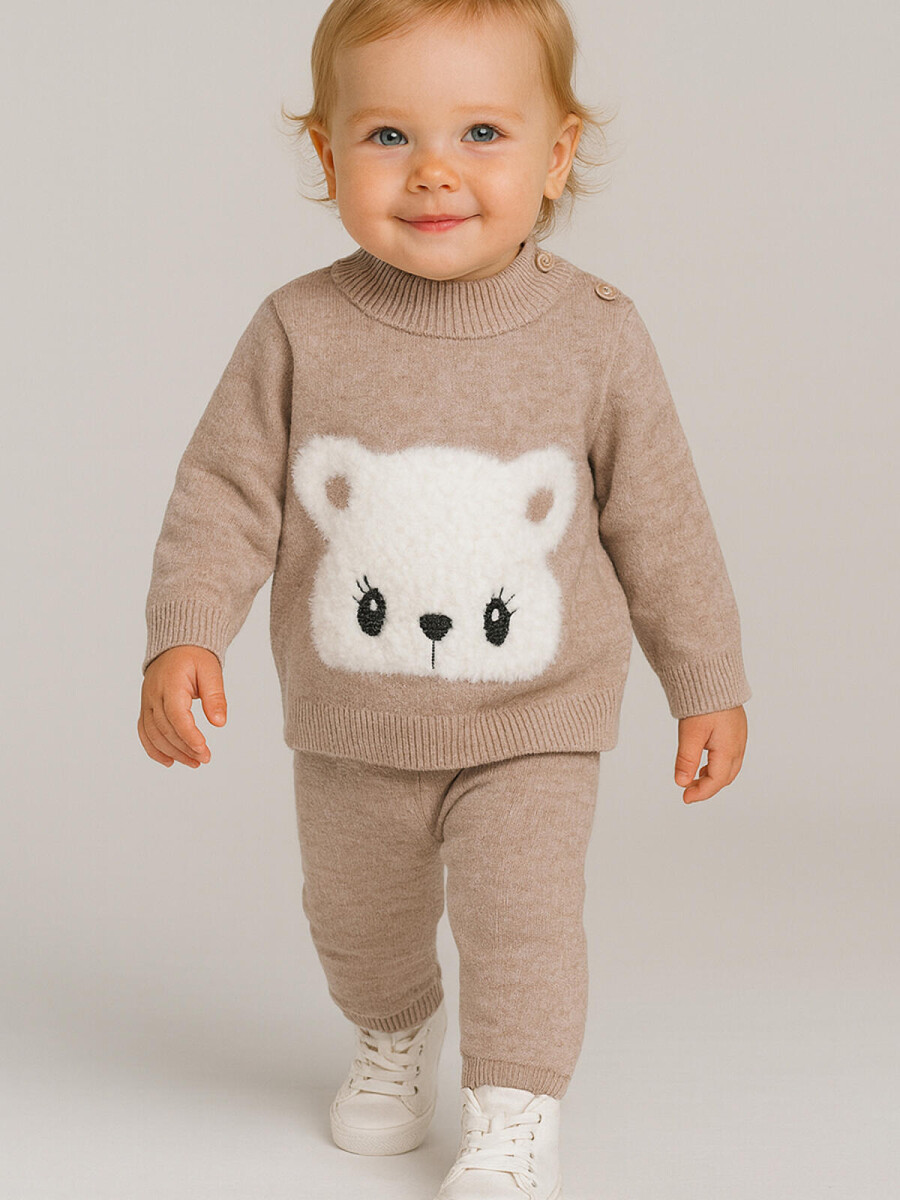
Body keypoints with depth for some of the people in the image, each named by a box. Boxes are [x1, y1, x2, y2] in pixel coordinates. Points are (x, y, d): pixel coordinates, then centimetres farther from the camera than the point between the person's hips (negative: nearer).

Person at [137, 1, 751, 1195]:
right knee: (358, 919, 20)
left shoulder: (595, 335, -12)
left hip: (530, 734, -2)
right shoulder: (302, 331, -12)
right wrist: (184, 636, -19)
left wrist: (708, 686, 1)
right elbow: (226, 492, -6)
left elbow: (661, 522, -4)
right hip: (351, 735, 2)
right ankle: (397, 1034, 51)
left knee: (522, 917, -12)